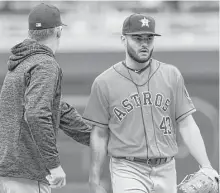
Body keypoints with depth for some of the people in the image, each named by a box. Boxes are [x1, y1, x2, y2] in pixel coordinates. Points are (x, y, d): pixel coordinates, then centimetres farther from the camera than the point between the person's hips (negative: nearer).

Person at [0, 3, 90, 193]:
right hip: (26, 173, -9)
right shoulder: (46, 65, -11)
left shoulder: (20, 64, 19)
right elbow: (36, 116, -26)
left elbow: (60, 112, 24)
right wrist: (54, 164, -23)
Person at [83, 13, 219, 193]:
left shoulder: (171, 75, 5)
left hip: (165, 171, 3)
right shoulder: (104, 82, 0)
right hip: (127, 171, -3)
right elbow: (100, 134, 5)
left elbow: (187, 124, 4)